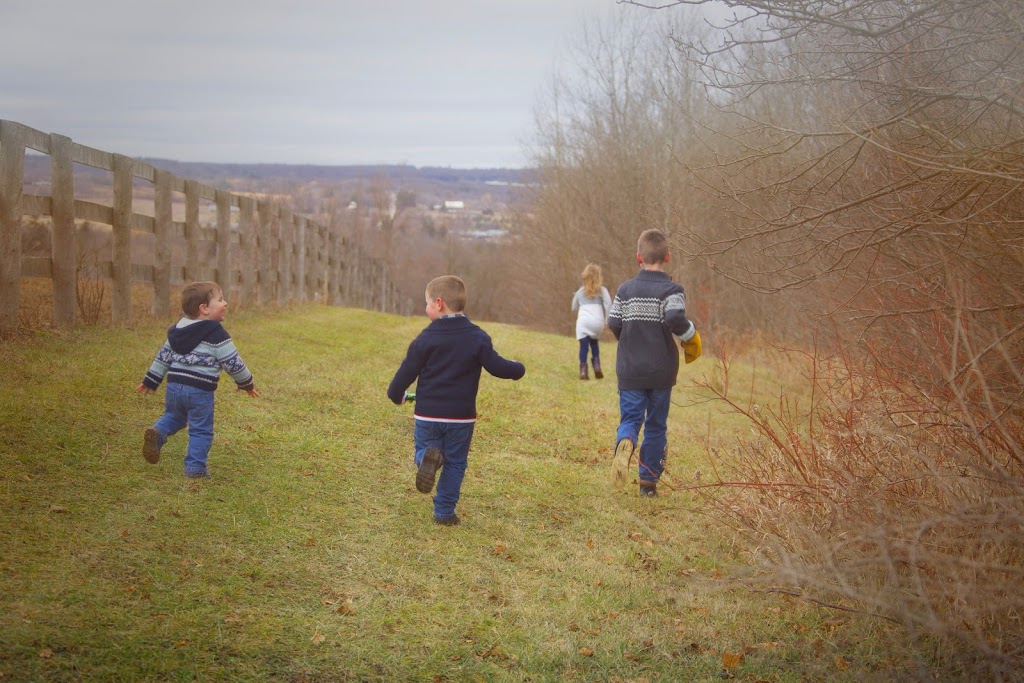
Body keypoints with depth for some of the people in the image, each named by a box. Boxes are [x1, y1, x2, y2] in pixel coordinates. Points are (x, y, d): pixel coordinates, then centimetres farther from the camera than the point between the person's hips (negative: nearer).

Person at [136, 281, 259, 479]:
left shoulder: (177, 330, 11)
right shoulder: (217, 335, -10)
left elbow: (163, 357, 16)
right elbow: (233, 363, -7)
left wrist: (150, 381, 25)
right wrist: (247, 384, 8)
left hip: (174, 386, 6)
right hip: (200, 390, -6)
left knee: (173, 417, 24)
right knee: (201, 430, 5)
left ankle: (157, 433, -6)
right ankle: (195, 468, 4)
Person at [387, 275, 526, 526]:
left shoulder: (426, 338, -7)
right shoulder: (477, 338, -5)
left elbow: (408, 370, -3)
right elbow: (496, 366, -5)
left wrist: (396, 394, 16)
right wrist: (518, 368, 17)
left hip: (428, 414, -1)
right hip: (462, 416, 1)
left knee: (423, 448, 17)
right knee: (455, 463, 12)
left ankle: (428, 457, -18)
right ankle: (444, 511, 11)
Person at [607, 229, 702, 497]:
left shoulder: (625, 289, 2)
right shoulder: (672, 290, -8)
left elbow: (613, 323, -1)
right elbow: (675, 319, -24)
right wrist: (691, 337, -5)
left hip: (630, 370, 1)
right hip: (662, 371, -1)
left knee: (630, 418, 5)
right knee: (656, 425, 12)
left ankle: (624, 443, -31)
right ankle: (649, 481, 14)